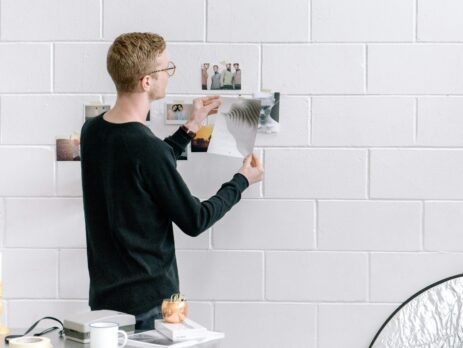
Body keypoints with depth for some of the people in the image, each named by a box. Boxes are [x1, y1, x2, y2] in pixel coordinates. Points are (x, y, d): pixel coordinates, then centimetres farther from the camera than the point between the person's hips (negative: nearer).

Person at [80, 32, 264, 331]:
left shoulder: (92, 132, 1)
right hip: (147, 302, -8)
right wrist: (242, 181, 1)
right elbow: (194, 221, -13)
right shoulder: (147, 147, -23)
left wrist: (190, 127, 19)